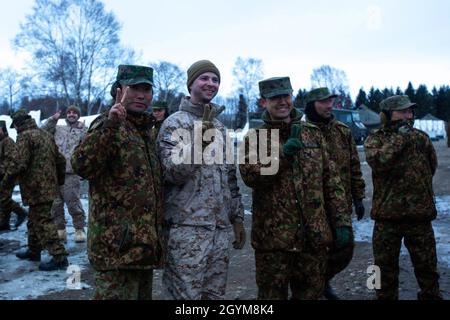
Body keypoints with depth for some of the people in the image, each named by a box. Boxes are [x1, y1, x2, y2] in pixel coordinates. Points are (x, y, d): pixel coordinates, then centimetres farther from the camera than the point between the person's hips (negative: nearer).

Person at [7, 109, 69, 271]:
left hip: (36, 188, -9)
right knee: (34, 219, 22)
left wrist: (8, 177, -3)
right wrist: (60, 180, 25)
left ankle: (59, 257, -9)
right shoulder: (46, 134, 15)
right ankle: (33, 250, 34)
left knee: (43, 221, -7)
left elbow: (22, 164, -19)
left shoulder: (25, 136, -11)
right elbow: (60, 159, 16)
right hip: (49, 185, 9)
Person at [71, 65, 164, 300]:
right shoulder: (108, 125, -7)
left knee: (142, 294, 16)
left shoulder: (145, 130, 18)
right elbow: (82, 167, -26)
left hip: (145, 244, 9)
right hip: (119, 244, -9)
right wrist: (108, 126, -34)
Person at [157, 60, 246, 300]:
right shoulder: (175, 123, -4)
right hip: (187, 228, -6)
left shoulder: (219, 126, 16)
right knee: (185, 294, -1)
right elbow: (172, 172, -16)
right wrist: (197, 142, -27)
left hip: (220, 228, 7)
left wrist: (237, 217, 16)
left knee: (215, 294, 12)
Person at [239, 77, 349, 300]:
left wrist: (342, 221, 4)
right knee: (273, 294, 8)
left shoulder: (313, 133, 10)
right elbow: (249, 176, -15)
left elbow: (331, 180, 9)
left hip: (315, 235, 3)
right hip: (273, 238, -3)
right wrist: (282, 155, -25)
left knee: (311, 293, 14)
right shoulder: (255, 138, 1)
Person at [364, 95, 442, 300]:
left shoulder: (421, 138, 7)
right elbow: (377, 162, -23)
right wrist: (399, 138, -17)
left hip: (420, 214, 2)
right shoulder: (375, 139, -2)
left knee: (427, 266, 12)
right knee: (386, 267, 10)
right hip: (387, 214, -2)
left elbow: (432, 167, 20)